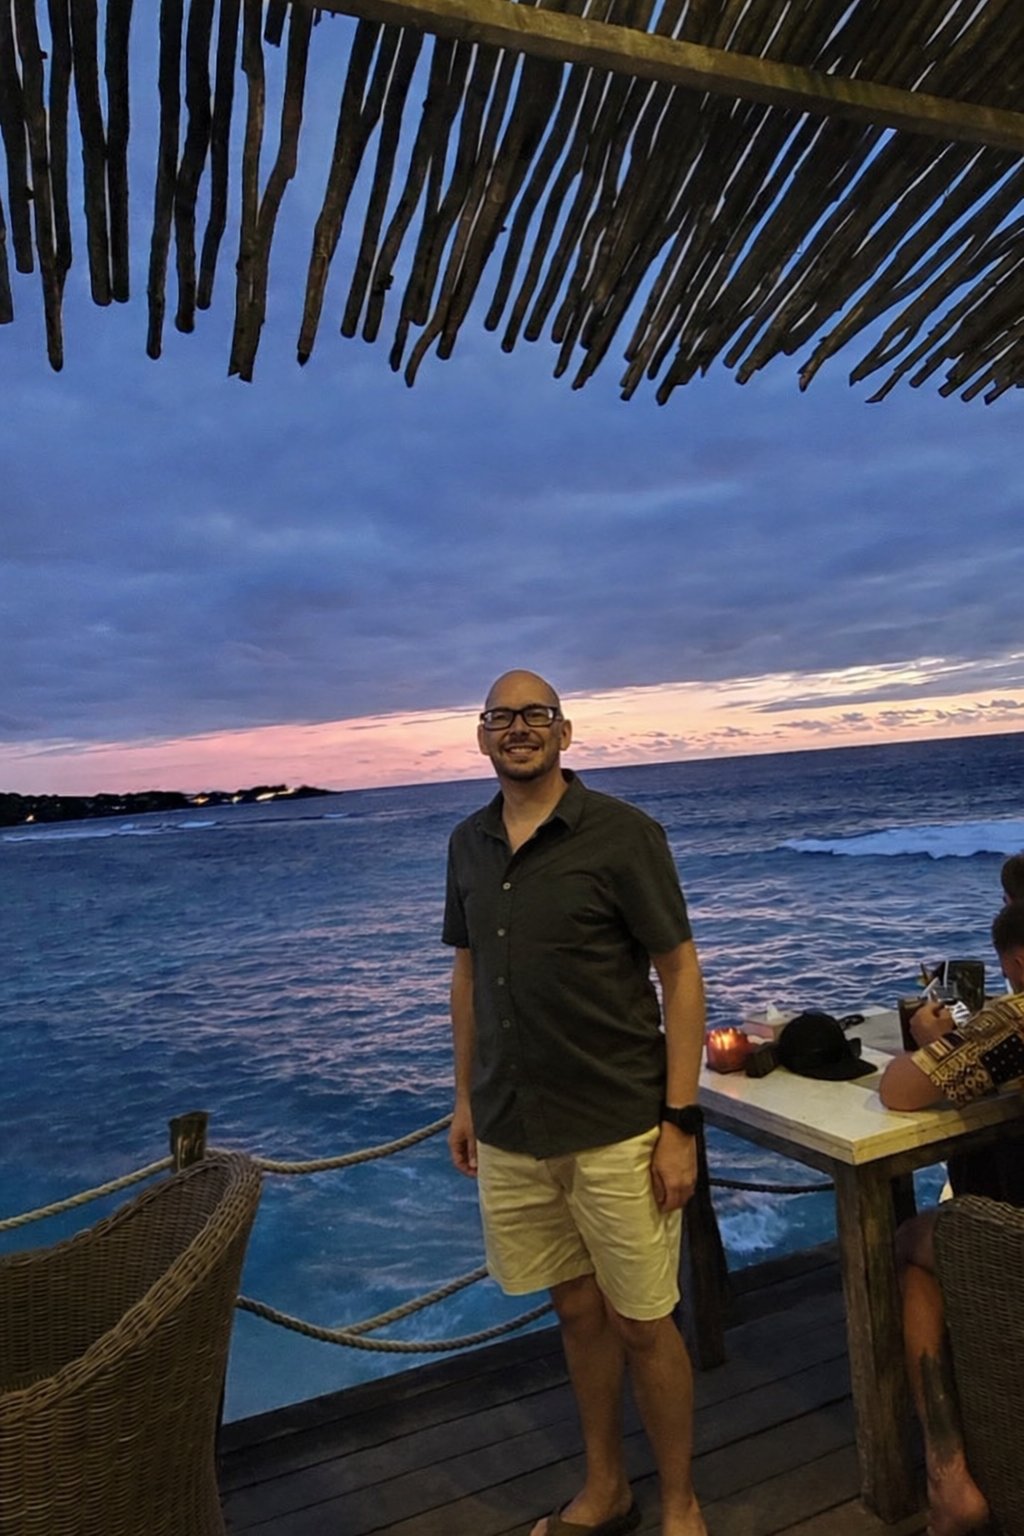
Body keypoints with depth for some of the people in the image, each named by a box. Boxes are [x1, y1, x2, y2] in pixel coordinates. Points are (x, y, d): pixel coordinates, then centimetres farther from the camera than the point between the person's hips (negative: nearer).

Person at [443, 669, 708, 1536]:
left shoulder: (622, 834, -11)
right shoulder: (469, 845, 5)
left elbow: (681, 974, -10)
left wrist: (680, 1122, -12)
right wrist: (465, 1098, 13)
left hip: (615, 1129, -4)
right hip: (509, 1130, 4)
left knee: (643, 1325, 10)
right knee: (578, 1311, 19)